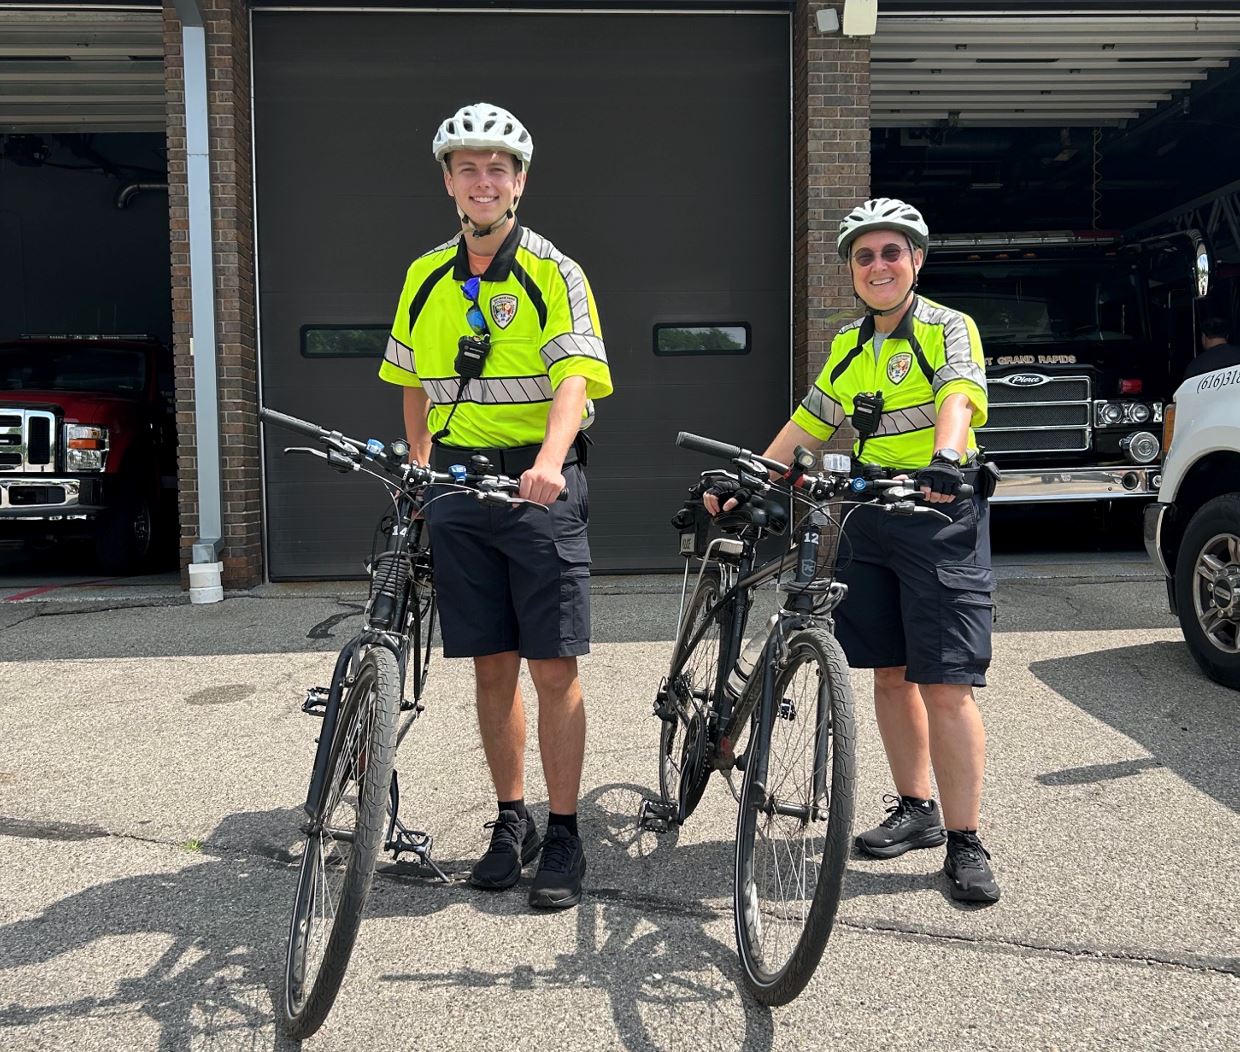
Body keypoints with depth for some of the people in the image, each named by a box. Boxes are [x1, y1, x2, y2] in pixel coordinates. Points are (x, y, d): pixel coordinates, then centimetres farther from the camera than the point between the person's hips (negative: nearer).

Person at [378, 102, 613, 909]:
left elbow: (576, 377, -17)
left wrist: (550, 459, -34)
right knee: (492, 665, 9)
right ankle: (513, 822, 23)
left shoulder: (555, 275, -3)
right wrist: (419, 470, 13)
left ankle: (565, 838, 11)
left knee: (554, 668, -2)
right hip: (459, 486, 4)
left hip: (541, 486, -4)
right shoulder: (425, 279, 11)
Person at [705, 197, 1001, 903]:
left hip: (940, 518, -6)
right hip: (871, 520, 6)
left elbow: (959, 397, -23)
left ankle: (966, 842, 1)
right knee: (890, 673, 10)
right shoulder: (848, 347, 16)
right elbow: (807, 426, 19)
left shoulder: (947, 328, -3)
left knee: (945, 686, -8)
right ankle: (916, 810, 25)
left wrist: (945, 458, -43)